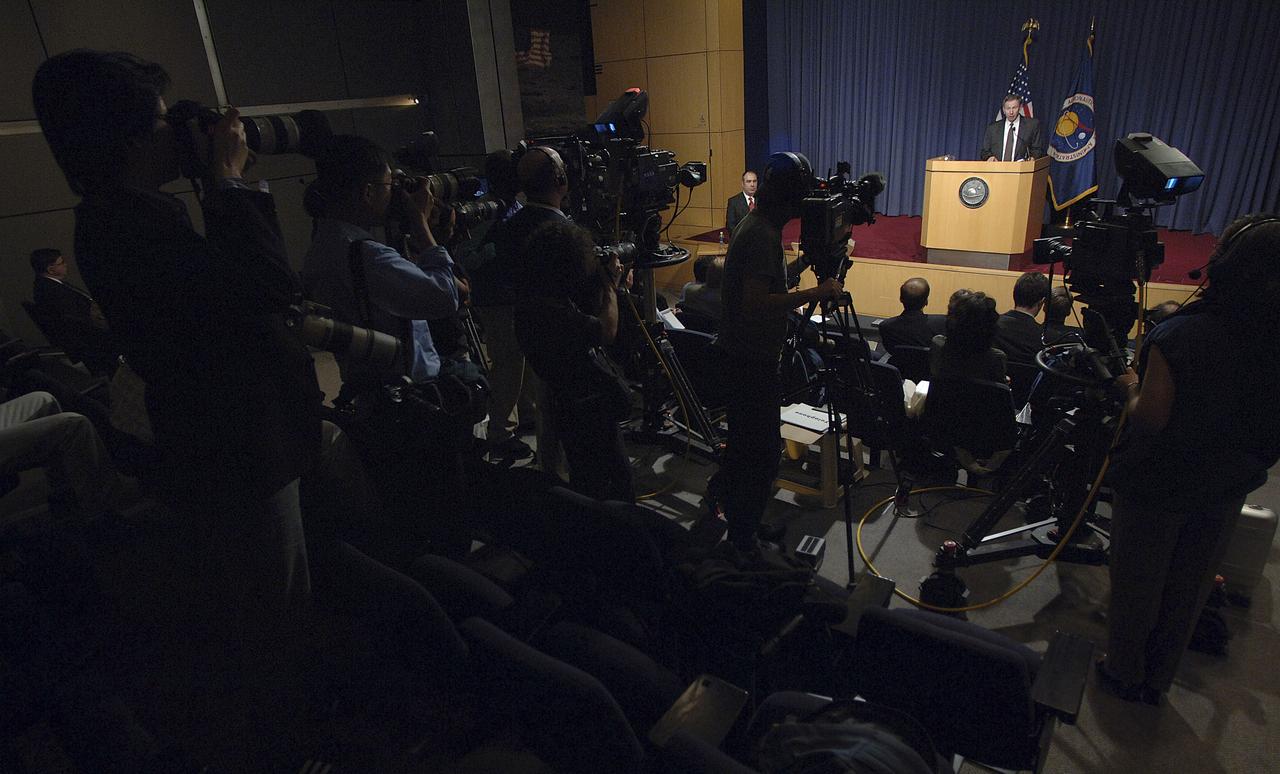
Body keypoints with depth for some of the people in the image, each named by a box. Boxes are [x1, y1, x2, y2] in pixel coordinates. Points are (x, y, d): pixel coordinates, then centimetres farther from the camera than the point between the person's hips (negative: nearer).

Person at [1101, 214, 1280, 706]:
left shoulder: (1180, 335, -24)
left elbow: (1150, 419, -23)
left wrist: (1132, 386, -5)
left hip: (1156, 486, -4)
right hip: (1225, 490, 5)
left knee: (1135, 585, 14)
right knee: (1188, 591, 19)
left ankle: (1125, 672, 31)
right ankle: (1157, 681, 36)